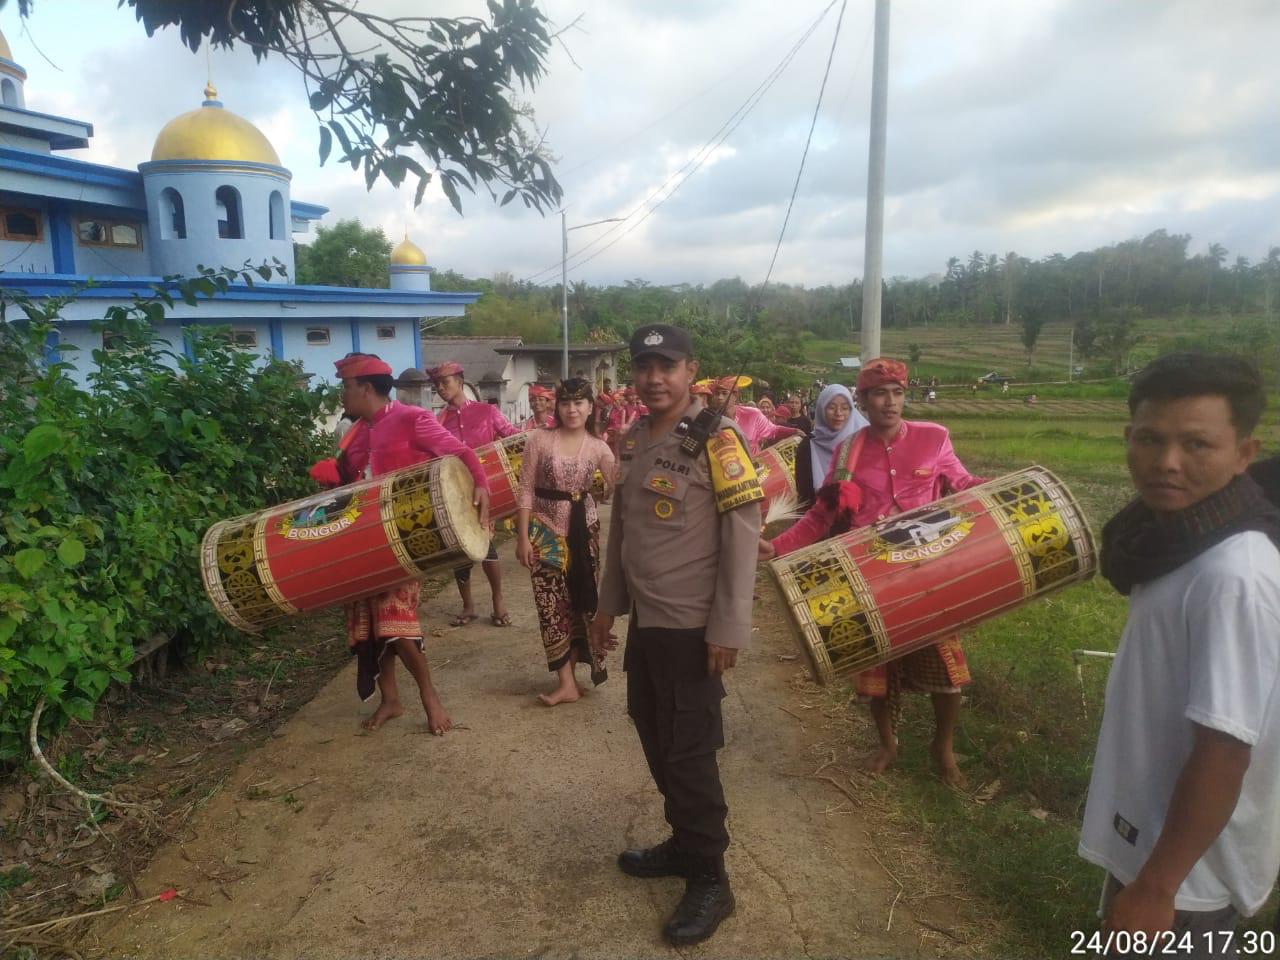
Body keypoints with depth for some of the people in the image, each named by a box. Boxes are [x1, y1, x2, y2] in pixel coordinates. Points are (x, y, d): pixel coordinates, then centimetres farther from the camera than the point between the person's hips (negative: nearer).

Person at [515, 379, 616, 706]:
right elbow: (526, 490, -7)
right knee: (552, 604, 0)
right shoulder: (539, 439, -7)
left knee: (581, 599, 7)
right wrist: (522, 537, -10)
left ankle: (571, 673, 27)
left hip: (583, 529, 2)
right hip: (545, 529, -1)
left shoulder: (598, 448, -2)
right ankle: (567, 682, 8)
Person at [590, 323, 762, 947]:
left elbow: (742, 534, -16)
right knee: (656, 740, 17)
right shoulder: (632, 441, 8)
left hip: (693, 627, -7)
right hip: (645, 620, 7)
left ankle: (709, 880, 19)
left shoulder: (717, 438, -13)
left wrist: (728, 627, -18)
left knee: (690, 752, 2)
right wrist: (608, 605, 17)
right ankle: (684, 845, 36)